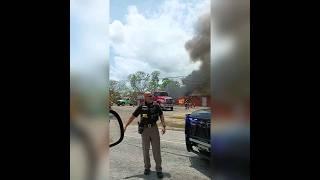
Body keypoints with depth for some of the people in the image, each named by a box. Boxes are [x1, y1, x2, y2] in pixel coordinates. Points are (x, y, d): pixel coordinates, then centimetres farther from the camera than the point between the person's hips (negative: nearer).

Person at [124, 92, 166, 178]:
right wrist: (125, 126, 0)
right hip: (144, 130, 0)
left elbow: (161, 116, 6)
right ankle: (147, 167, 27)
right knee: (145, 149, 11)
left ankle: (159, 169, 11)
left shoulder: (156, 106, 0)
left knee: (156, 150, 1)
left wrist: (164, 127, -3)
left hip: (154, 129, 0)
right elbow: (132, 117, 2)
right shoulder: (141, 107, -3)